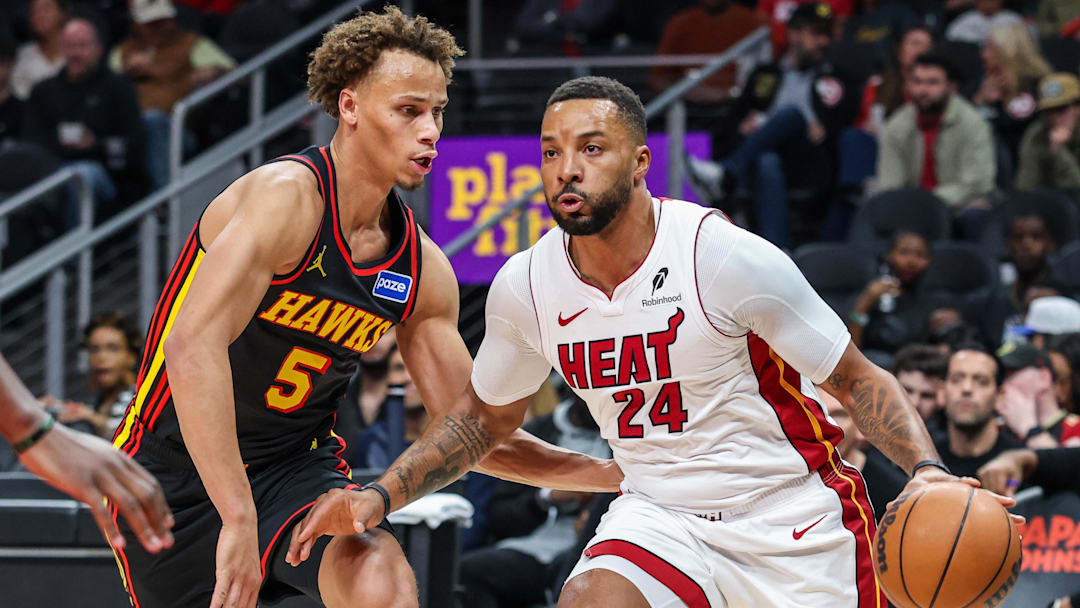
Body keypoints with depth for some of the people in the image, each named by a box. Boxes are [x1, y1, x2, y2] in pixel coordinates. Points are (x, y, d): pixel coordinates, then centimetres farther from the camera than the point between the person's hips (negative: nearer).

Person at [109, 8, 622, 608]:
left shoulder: (422, 269, -1)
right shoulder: (288, 197, -22)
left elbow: (467, 430, 10)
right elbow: (193, 348, -35)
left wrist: (611, 473, 0)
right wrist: (238, 519, -42)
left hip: (299, 467, 4)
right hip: (181, 470, -4)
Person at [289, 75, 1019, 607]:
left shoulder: (728, 258, -21)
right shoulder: (526, 287, -7)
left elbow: (859, 381, -11)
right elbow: (482, 418, 13)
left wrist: (928, 470, -28)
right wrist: (381, 498, 1)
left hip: (793, 515, -3)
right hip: (662, 511, 3)